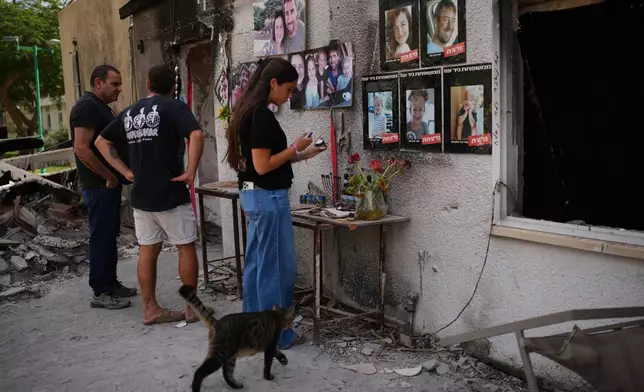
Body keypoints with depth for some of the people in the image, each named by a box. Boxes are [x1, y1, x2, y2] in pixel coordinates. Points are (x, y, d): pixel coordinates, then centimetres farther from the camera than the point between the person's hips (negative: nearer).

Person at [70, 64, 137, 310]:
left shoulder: (101, 107, 17)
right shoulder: (88, 107, -15)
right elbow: (81, 148, -24)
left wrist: (115, 176, 15)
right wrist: (109, 176, -19)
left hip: (109, 184, 10)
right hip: (100, 185, -10)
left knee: (110, 235, 14)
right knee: (101, 236, -4)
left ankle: (111, 284, 23)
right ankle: (101, 293, 3)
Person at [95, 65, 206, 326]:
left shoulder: (130, 112, 12)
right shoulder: (173, 107, -7)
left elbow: (102, 142, 16)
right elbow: (196, 135, -25)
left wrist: (126, 171, 11)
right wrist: (191, 172, -17)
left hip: (140, 194, 6)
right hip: (170, 193, -6)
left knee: (147, 251, 11)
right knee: (186, 247, 5)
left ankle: (150, 309, 17)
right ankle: (191, 308, 10)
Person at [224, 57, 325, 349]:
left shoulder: (247, 111, 12)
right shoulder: (262, 115, -18)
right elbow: (262, 165, -21)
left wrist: (301, 156, 11)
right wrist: (295, 148, -11)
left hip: (253, 195, 10)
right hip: (268, 197, -10)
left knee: (256, 264, 14)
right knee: (278, 267, -1)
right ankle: (277, 334, 9)